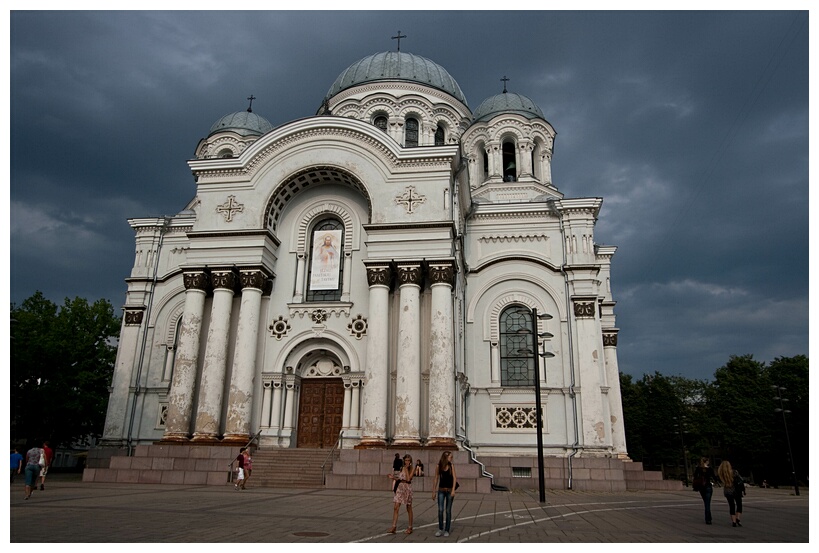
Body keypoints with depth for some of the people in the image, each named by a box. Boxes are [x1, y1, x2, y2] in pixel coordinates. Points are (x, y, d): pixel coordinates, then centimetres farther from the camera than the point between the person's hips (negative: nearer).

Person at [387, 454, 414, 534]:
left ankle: (410, 528, 20)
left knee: (409, 509, 8)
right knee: (395, 507, -5)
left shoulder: (411, 469, -6)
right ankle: (393, 527, -4)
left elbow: (408, 479, -19)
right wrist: (394, 478, -1)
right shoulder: (402, 468, 8)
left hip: (407, 489, -4)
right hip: (400, 488, 4)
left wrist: (406, 469, -16)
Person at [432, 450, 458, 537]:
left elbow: (454, 478, -8)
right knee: (440, 510, -7)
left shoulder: (451, 466, -1)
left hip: (449, 491, 0)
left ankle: (447, 530, 14)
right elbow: (436, 479, 3)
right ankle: (440, 529, 9)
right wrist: (434, 492, 4)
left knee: (448, 511, 4)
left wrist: (453, 490, -19)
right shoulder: (438, 467, -2)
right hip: (441, 491, 0)